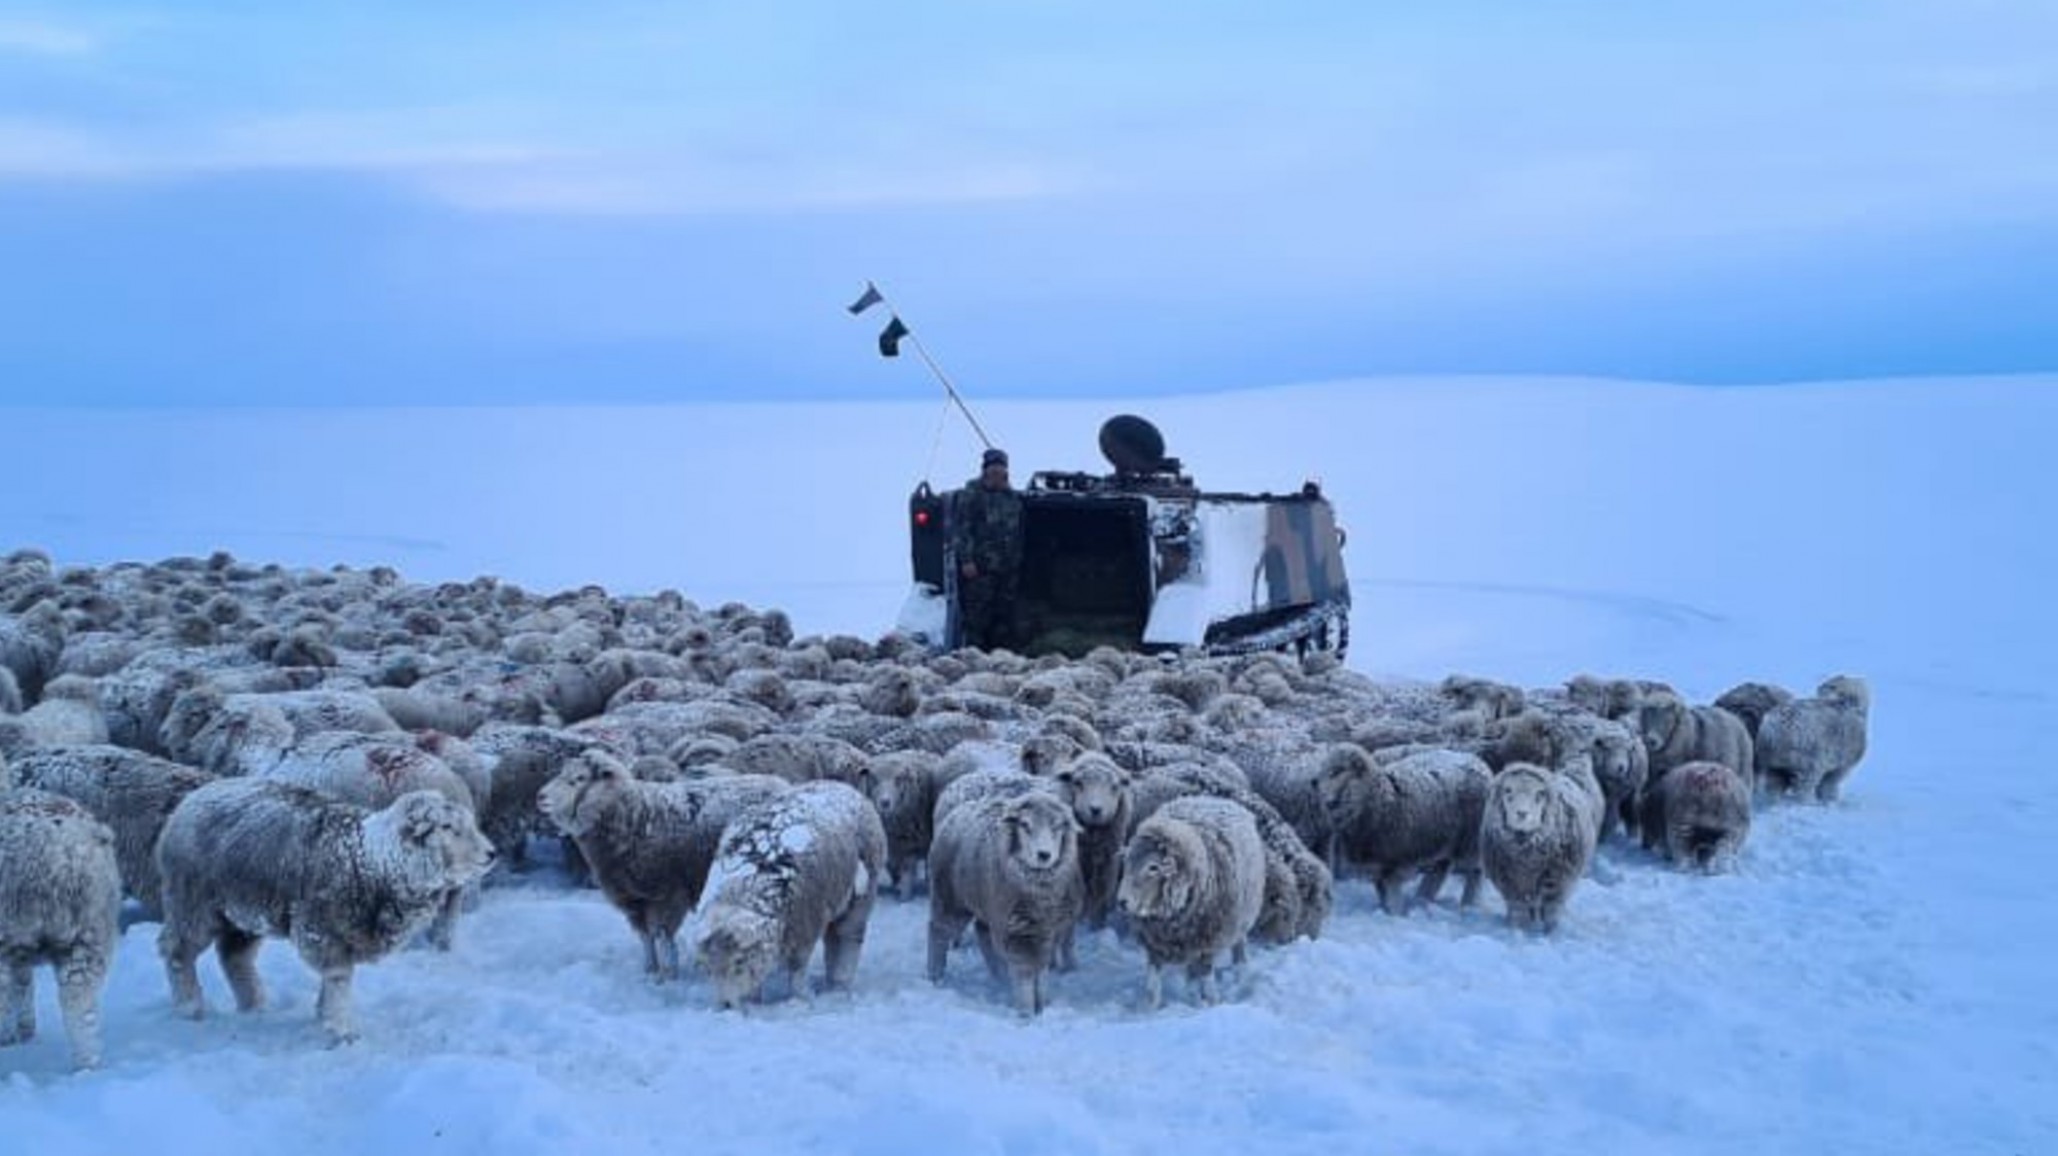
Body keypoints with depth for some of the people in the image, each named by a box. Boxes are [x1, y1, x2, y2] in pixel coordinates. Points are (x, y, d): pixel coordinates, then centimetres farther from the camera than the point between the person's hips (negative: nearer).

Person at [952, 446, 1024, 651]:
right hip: (979, 568, -6)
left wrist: (1017, 561, 18)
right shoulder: (971, 495, -2)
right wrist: (966, 559, -16)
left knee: (1004, 618, 8)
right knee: (977, 616, -8)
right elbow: (960, 529, -8)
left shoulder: (1012, 497, 18)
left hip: (1008, 569, 6)